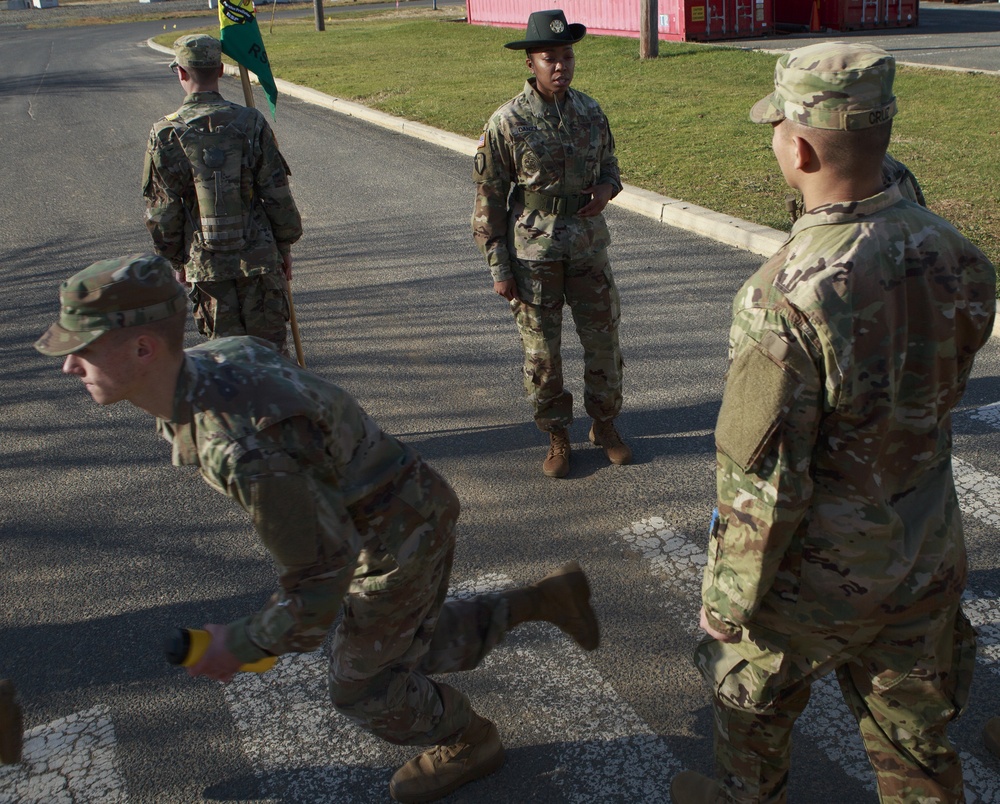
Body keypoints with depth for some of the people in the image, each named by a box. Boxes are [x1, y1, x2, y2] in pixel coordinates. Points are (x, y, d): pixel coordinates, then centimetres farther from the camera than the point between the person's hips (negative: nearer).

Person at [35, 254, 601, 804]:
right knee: (412, 650, 27)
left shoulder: (242, 452, -39)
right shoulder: (209, 363, -10)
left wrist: (241, 647, -13)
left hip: (401, 536, -8)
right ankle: (545, 600, 33)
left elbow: (322, 577, -29)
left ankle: (470, 744, 39)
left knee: (364, 685, 13)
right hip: (389, 506, 8)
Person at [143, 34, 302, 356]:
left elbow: (161, 212, -1)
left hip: (206, 265, 0)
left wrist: (175, 260, 12)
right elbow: (278, 195, -4)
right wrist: (285, 245, 8)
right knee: (270, 344, 9)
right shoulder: (250, 123, -6)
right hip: (258, 257, 0)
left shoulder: (165, 135, -6)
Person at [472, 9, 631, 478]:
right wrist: (499, 268, -8)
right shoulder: (507, 123, -11)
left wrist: (606, 188, -8)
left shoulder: (590, 113, 2)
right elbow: (488, 200, -7)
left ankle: (604, 426, 30)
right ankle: (557, 438, 23)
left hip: (588, 249, 4)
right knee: (542, 350, 6)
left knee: (603, 339, 10)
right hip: (533, 256, -3)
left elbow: (609, 164, 17)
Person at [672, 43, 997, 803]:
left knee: (752, 699, 25)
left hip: (817, 571, -5)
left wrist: (729, 601, -12)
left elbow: (760, 482, -24)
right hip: (928, 560, 5)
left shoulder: (788, 295, -31)